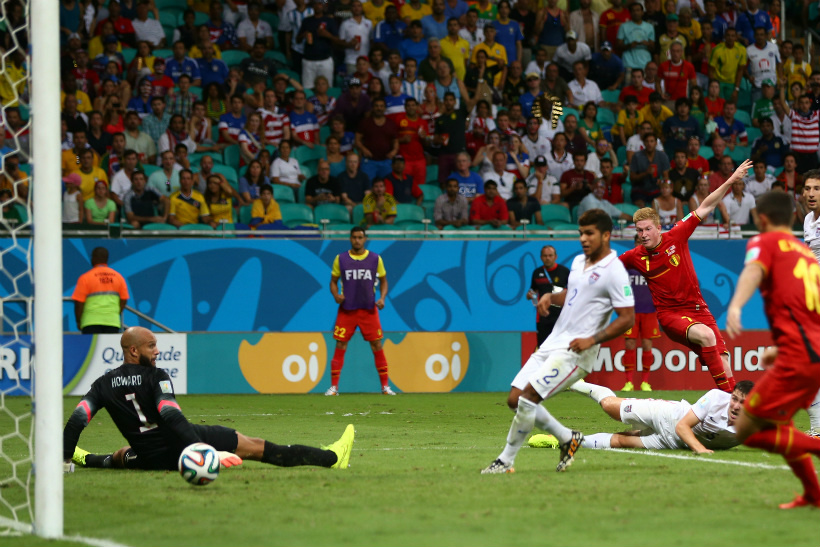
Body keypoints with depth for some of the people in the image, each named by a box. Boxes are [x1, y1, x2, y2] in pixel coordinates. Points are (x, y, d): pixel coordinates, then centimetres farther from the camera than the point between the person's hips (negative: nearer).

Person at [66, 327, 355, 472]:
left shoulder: (104, 385, 4)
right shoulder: (156, 377, -10)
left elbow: (77, 419, -4)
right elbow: (171, 416, -23)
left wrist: (65, 458, 4)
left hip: (151, 459, 4)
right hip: (181, 443, -4)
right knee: (255, 446, 3)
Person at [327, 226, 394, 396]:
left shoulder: (375, 259, 4)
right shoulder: (340, 259, 3)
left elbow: (383, 280, 12)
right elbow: (333, 281, 10)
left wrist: (382, 298, -6)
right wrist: (336, 295, -11)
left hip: (369, 309, 0)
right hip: (347, 309, 0)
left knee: (377, 345, -1)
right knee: (340, 346, -4)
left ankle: (385, 385, 7)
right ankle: (334, 386, 2)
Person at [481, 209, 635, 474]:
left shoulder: (614, 271, -11)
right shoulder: (578, 261, 14)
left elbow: (627, 318, -14)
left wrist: (591, 340, -21)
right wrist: (550, 297, 8)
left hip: (575, 351, -9)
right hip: (552, 343, 9)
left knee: (528, 397, -18)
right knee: (515, 399, 2)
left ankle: (506, 460, -7)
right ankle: (567, 438, 17)